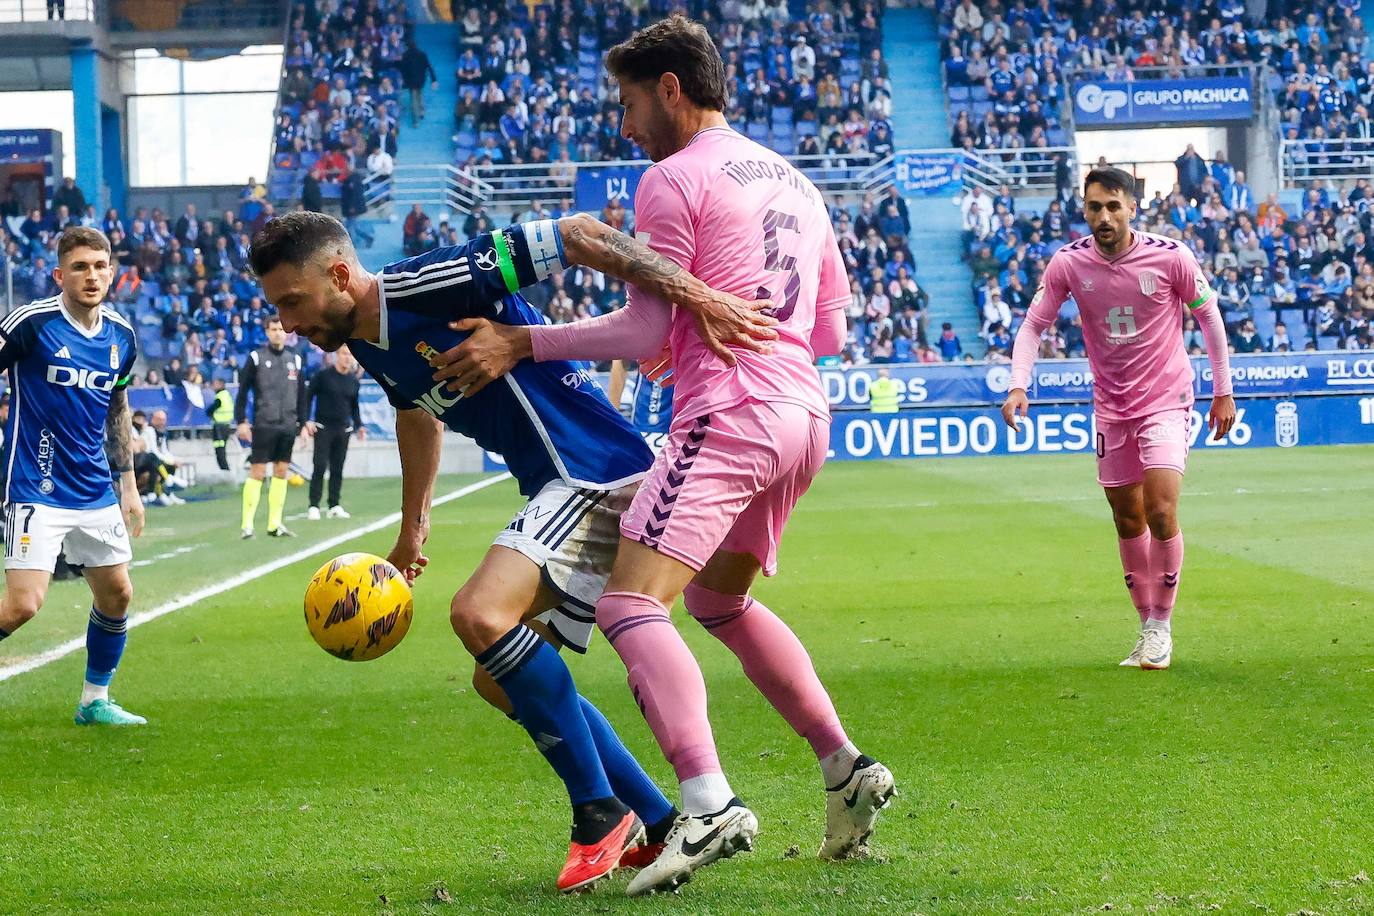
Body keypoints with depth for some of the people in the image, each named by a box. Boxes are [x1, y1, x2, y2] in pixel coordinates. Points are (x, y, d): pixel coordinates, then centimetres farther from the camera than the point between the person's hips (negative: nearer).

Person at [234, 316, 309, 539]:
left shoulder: (295, 359, 11)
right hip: (264, 426, -5)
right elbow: (242, 391, -3)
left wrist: (302, 424, 12)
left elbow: (302, 395, 16)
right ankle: (247, 524, -5)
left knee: (281, 473, 6)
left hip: (288, 427, 5)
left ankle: (275, 524, 11)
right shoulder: (256, 358, -2)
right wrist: (241, 422, -9)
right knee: (257, 473, -7)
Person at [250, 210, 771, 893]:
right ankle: (659, 829, 19)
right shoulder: (366, 343, 10)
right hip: (568, 490, 11)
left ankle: (601, 817, -17)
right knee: (500, 680, 14)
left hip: (597, 471, -11)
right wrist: (412, 531, 40)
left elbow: (574, 238, -22)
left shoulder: (423, 286, -18)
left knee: (482, 615, -28)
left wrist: (696, 297, -30)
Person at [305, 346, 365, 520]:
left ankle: (334, 506, 9)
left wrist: (359, 426, 8)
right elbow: (308, 398, -2)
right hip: (323, 428, -4)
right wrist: (306, 420, -12)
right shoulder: (323, 375, -4)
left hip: (343, 430, 4)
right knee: (320, 467, -9)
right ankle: (314, 507, -6)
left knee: (337, 469, 5)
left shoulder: (353, 381, 11)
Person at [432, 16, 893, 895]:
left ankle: (709, 804, -35)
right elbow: (832, 332, 23)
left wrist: (519, 343, -6)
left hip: (729, 417, -9)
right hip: (804, 414, 9)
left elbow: (643, 334, -11)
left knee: (632, 603, -17)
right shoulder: (793, 181, 20)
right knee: (719, 599, 27)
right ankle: (847, 767, 23)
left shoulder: (673, 179, -5)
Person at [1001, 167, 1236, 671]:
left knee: (1161, 513, -16)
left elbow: (1209, 317, 0)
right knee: (1128, 522, 7)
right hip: (1111, 407, 3)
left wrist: (1223, 391, 3)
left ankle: (1161, 626, 0)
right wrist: (1018, 385, -14)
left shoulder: (1170, 257, -13)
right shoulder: (1069, 262, -8)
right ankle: (1148, 627, 21)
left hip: (1166, 400, -3)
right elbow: (1033, 325, 1)